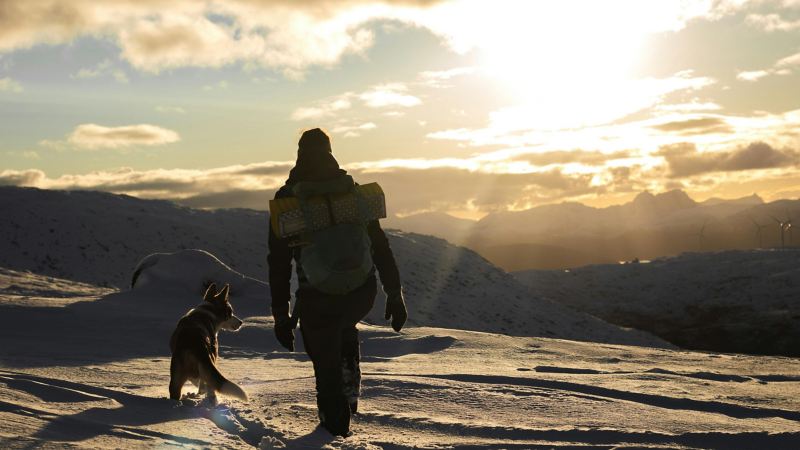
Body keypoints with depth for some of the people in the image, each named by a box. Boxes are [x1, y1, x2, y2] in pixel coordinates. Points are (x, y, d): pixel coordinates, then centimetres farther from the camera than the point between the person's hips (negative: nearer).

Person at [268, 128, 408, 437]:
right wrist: (395, 294, 10)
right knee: (345, 327, 37)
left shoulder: (287, 198, -3)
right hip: (362, 294, 3)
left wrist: (281, 316, 0)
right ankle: (350, 392, 32)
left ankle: (336, 431, 20)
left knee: (326, 369, 15)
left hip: (318, 299, -3)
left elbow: (279, 261, -4)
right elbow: (380, 245, 4)